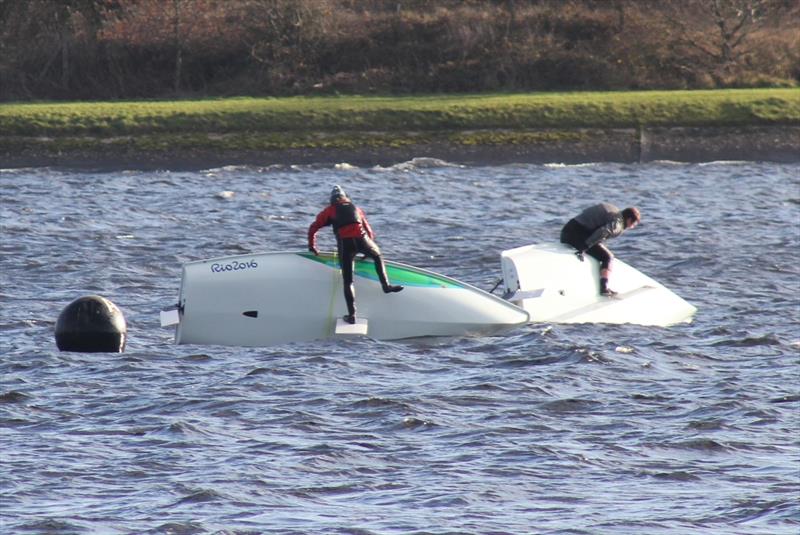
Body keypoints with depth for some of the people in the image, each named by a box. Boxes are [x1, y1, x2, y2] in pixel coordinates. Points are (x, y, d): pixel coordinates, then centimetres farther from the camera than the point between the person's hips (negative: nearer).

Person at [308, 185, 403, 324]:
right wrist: (369, 249, 43)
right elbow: (369, 230, 33)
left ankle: (351, 315, -3)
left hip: (344, 243, -2)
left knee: (347, 281, 3)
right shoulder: (356, 209, 30)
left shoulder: (329, 211, 22)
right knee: (377, 256, 34)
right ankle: (386, 285, 25)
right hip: (361, 239, 2)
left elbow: (313, 228, 17)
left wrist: (312, 247, 28)